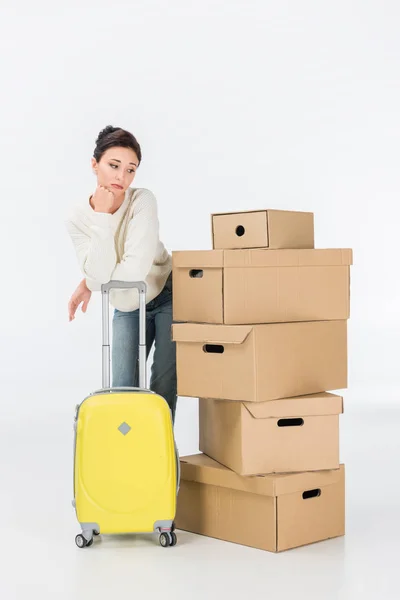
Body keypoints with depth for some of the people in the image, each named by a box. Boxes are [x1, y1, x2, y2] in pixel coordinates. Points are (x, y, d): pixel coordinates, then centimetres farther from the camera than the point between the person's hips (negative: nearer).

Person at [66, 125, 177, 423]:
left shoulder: (143, 200, -23)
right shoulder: (78, 218, -13)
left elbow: (136, 269, -31)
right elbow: (98, 274, -23)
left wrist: (90, 284, -21)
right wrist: (102, 218, -25)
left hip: (168, 298, -3)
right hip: (127, 307, 3)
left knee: (164, 381, -7)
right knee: (123, 388, 1)